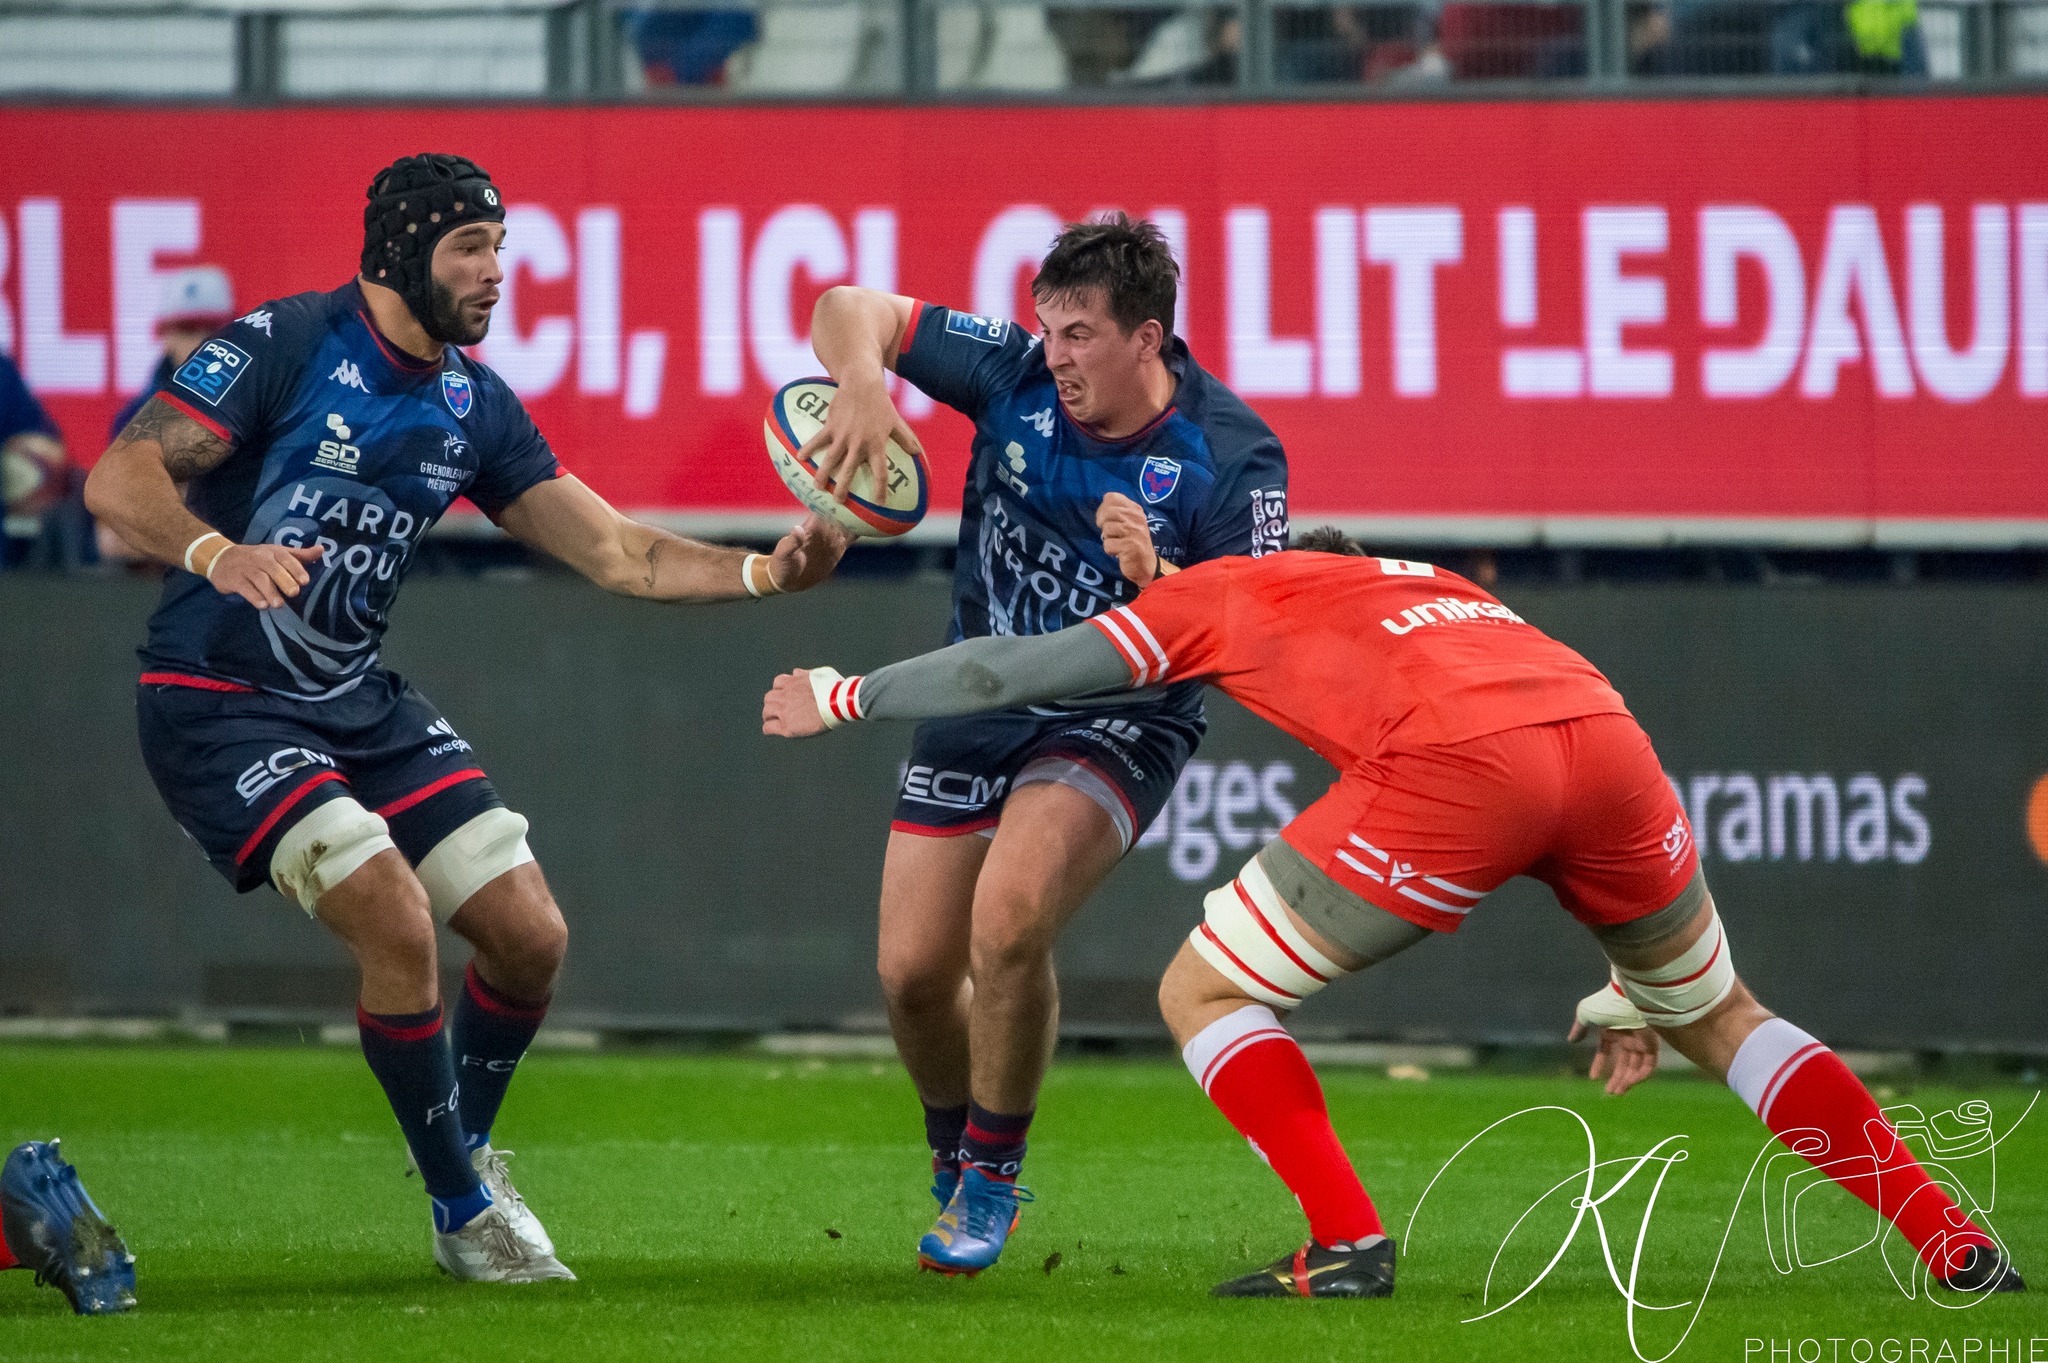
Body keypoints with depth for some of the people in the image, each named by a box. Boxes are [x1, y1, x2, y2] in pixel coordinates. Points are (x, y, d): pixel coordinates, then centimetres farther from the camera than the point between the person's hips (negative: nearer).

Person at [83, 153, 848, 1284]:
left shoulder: (473, 406, 6)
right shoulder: (282, 345, -14)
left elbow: (618, 553, 7)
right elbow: (119, 480, -22)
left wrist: (766, 572, -9)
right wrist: (217, 553, -42)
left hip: (361, 702, 7)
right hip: (217, 703, -7)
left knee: (531, 937, 0)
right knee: (399, 926, -22)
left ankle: (464, 1152, 26)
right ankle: (465, 1210, -3)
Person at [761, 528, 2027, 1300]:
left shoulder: (1223, 595, 27)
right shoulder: (1445, 591, 40)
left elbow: (1009, 670, 27)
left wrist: (842, 697, 42)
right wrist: (1632, 988, 44)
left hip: (1456, 772, -5)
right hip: (1603, 728, 5)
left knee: (1203, 992, 11)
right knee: (1722, 1022, 25)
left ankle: (1349, 1244, 0)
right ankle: (1951, 1240, 17)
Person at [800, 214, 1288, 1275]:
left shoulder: (1231, 456, -19)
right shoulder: (1015, 374, -12)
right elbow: (850, 311, -8)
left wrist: (1154, 576, -40)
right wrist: (862, 383, -31)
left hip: (1118, 719, -4)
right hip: (979, 702, 4)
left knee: (1009, 918, -28)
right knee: (913, 969, 1)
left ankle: (991, 1179, -6)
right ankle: (952, 1154, 33)